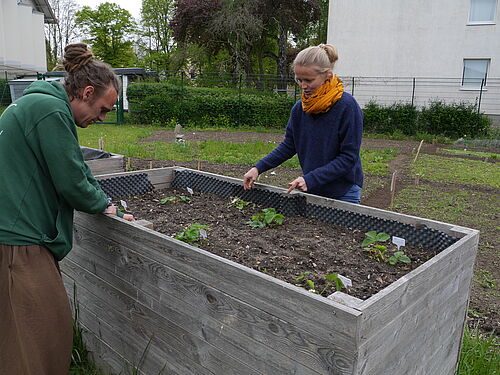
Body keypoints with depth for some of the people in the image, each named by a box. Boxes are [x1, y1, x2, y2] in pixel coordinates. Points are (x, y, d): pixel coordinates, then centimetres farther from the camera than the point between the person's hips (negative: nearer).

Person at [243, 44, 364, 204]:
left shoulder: (347, 106, -17)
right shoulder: (299, 108, 0)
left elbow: (349, 157, -18)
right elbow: (288, 146, 7)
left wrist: (311, 179, -25)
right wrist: (258, 168, -5)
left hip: (343, 192, -4)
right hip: (312, 191, 5)